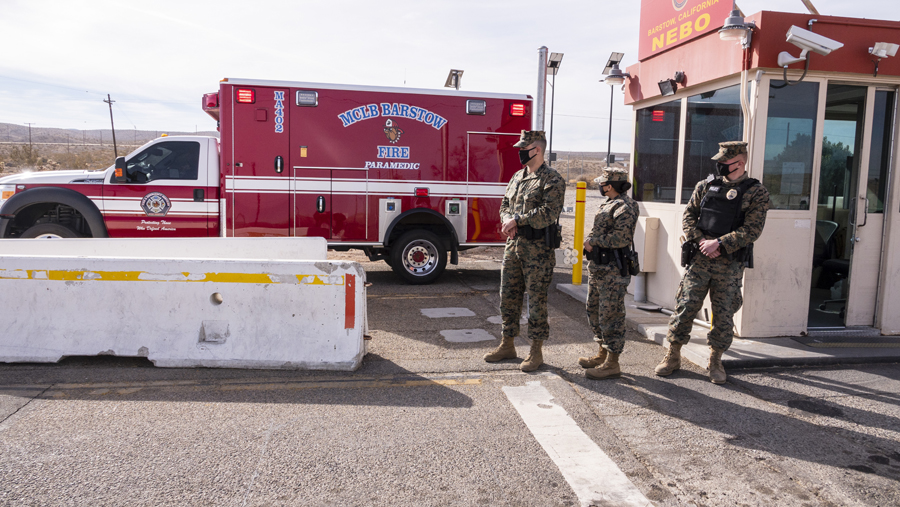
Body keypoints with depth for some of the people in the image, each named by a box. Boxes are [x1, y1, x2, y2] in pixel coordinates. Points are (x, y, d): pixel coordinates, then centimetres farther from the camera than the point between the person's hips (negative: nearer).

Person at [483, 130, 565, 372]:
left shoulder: (552, 180, -10)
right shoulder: (517, 177, 14)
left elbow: (549, 213, -21)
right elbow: (505, 204, 17)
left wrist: (517, 220, -19)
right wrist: (508, 222, -5)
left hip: (538, 249, -7)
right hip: (514, 244, 8)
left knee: (536, 299, 0)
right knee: (508, 296, 12)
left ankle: (536, 351, 12)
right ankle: (507, 345, 26)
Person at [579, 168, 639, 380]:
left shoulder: (624, 207, -14)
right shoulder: (608, 205, 18)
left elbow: (620, 238, -24)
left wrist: (594, 242, -16)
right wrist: (591, 243, 9)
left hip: (613, 269, -11)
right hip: (598, 267, 11)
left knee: (611, 315, -7)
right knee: (594, 310, 17)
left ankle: (612, 364, -1)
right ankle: (602, 355, 28)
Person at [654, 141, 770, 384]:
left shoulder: (756, 193, 0)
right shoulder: (706, 186, 10)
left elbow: (752, 230, -9)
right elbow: (688, 216, 8)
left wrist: (718, 243, -16)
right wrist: (701, 241, -8)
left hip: (730, 263, -2)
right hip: (698, 258, 2)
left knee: (724, 314, 5)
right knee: (685, 306, 1)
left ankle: (715, 360, 22)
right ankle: (673, 355, 13)